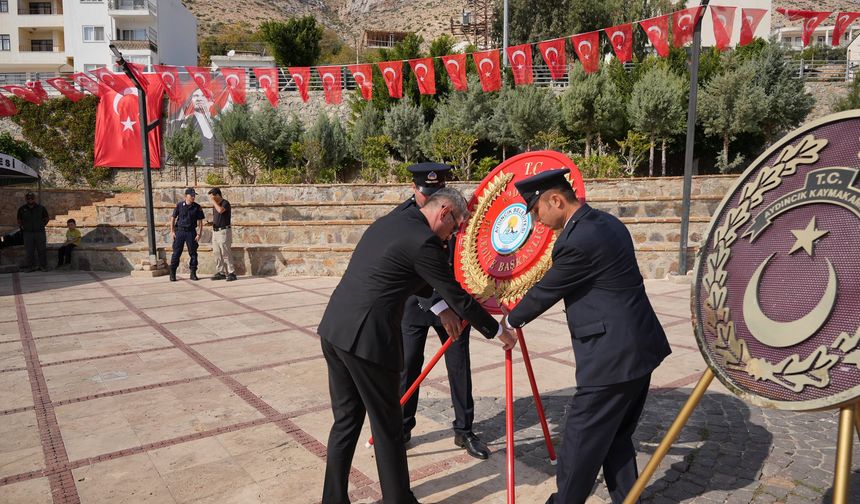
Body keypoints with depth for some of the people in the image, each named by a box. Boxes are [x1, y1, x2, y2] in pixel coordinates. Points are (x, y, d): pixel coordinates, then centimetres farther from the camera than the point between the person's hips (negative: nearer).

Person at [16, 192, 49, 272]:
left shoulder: (41, 208, 3)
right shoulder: (22, 209, 6)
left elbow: (47, 218, 15)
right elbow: (19, 221, 18)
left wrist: (42, 225, 5)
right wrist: (22, 227, 6)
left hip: (40, 232, -1)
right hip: (28, 233, 1)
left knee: (41, 250, 0)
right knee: (29, 251, 2)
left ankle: (43, 266, 7)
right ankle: (31, 266, 9)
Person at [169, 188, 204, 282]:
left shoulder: (197, 207, 2)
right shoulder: (179, 205, 1)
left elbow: (200, 222, 4)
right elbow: (173, 218, 6)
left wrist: (199, 234, -5)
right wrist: (172, 231, -1)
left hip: (191, 232, 1)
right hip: (180, 231, -1)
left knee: (193, 253, 1)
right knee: (176, 253, -1)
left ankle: (193, 274, 9)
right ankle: (172, 274, 6)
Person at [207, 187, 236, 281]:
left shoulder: (225, 203, -10)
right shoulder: (215, 205, 15)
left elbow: (220, 210, -31)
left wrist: (213, 201, -18)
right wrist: (212, 223, 7)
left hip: (223, 231, -9)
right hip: (215, 231, 9)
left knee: (226, 253, -9)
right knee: (217, 253, 8)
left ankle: (231, 273, -6)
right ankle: (221, 272, 14)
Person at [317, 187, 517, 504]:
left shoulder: (388, 221, 15)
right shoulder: (424, 241, -11)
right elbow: (457, 297, -4)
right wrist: (498, 331, 9)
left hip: (333, 329, 9)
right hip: (366, 339, -9)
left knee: (346, 420, 19)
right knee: (387, 429, 8)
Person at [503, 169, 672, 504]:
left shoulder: (577, 241, -20)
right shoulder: (607, 222, 9)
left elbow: (546, 291, -8)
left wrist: (510, 321, 8)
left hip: (613, 356, -10)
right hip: (638, 348, 10)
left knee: (582, 438, 5)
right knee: (616, 436, 19)